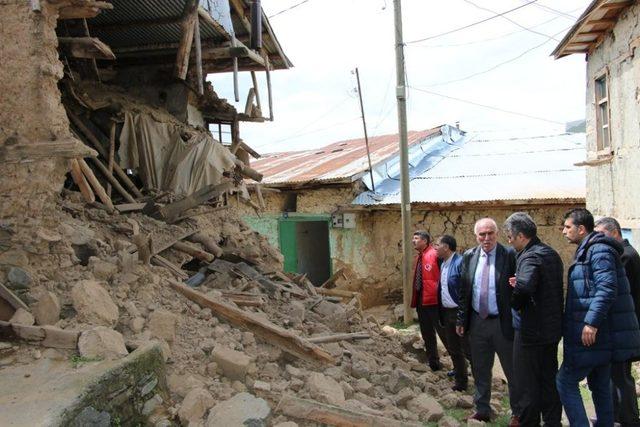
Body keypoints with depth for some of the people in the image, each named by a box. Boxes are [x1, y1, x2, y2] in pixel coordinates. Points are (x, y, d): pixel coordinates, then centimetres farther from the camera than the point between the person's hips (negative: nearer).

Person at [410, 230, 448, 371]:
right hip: (421, 301, 9)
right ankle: (433, 362, 27)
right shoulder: (420, 257, 15)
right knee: (427, 334, 15)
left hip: (433, 300, -9)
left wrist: (438, 294, -19)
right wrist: (415, 299, 17)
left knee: (443, 332, -1)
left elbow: (439, 277, -19)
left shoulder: (433, 255, -14)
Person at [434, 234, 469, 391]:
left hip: (460, 312, -8)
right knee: (453, 349, 17)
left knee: (468, 349, 2)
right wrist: (441, 313, 14)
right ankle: (460, 381, 32)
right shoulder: (442, 263, 9)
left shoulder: (460, 262, -19)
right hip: (447, 312, 9)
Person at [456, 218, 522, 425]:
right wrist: (461, 320, 7)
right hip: (477, 323, 4)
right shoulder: (469, 256, 3)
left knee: (513, 371, 10)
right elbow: (464, 290, 7)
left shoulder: (510, 255, -10)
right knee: (480, 371, 17)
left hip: (503, 323, -4)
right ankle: (482, 410, 33)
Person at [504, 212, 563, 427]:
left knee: (528, 383, 3)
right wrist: (520, 285, 4)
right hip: (552, 328, 9)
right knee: (549, 379, 18)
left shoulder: (530, 257, -19)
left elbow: (524, 287, -37)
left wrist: (514, 303, -17)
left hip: (532, 330, -9)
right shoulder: (551, 253, 10)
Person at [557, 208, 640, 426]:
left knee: (566, 381, -5)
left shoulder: (599, 250, -15)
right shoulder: (588, 251, 16)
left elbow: (607, 288, -26)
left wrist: (592, 322, -28)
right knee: (600, 385, 16)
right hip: (600, 335, 10)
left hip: (593, 335, -10)